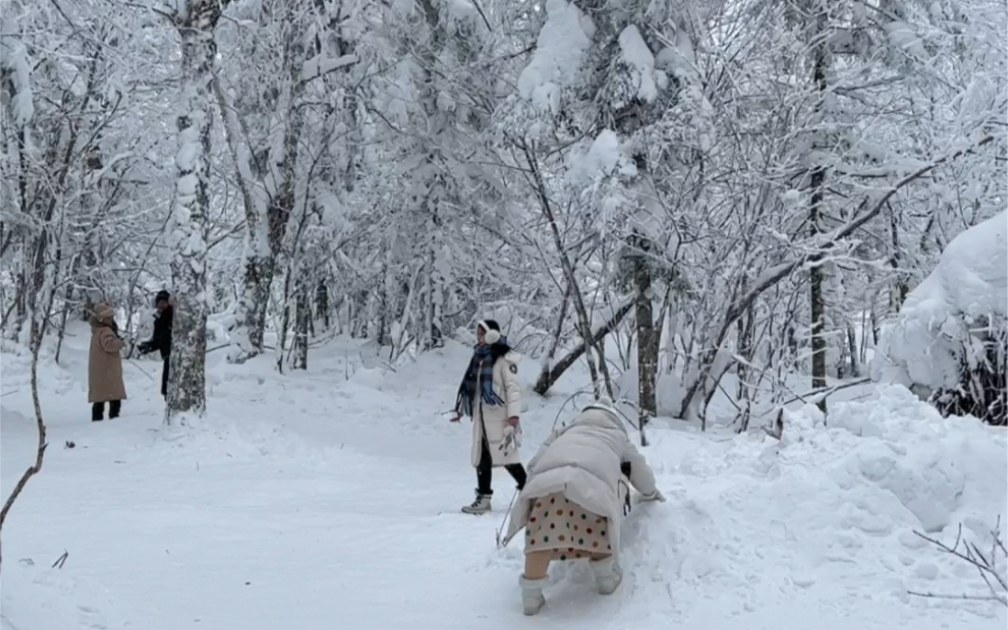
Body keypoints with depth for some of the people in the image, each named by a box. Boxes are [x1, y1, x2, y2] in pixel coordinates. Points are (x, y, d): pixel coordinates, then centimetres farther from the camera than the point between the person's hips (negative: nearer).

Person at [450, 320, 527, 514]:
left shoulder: (504, 359, -8)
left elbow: (513, 387, -13)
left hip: (499, 417, -7)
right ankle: (483, 498, 12)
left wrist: (513, 414, -21)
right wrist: (461, 410, 21)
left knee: (507, 457, -6)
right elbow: (471, 386, 20)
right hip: (481, 416, 7)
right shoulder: (480, 358, 15)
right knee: (481, 457, 7)